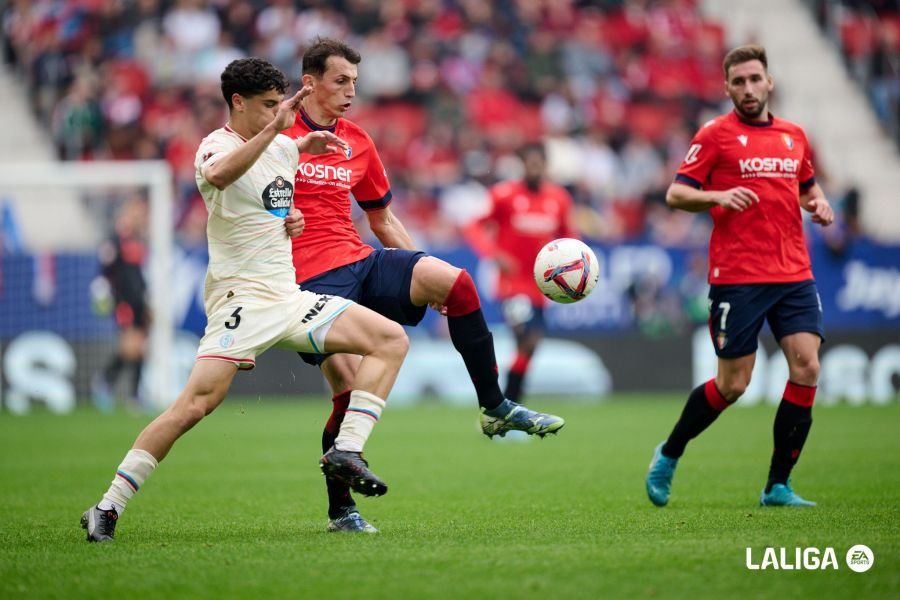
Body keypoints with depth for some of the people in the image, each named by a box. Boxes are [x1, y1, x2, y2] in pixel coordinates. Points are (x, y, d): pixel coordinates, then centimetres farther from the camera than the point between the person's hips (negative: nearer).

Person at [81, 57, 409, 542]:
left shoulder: (283, 148, 14)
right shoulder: (216, 145, -9)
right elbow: (220, 174, -37)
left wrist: (311, 142, 24)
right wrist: (273, 127, -40)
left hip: (288, 298, 8)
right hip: (241, 298, -8)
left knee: (391, 339, -4)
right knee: (196, 404, -20)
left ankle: (345, 452, -11)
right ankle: (108, 509, -13)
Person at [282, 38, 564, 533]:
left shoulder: (358, 143, 16)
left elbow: (382, 219, 23)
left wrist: (423, 279, 15)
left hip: (364, 262, 5)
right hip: (312, 278, -5)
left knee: (455, 282, -19)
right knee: (349, 386, -15)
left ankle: (496, 409, -9)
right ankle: (340, 510, 2)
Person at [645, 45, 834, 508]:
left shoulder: (793, 136, 13)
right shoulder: (716, 134, -2)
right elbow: (675, 194, -3)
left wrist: (819, 204, 7)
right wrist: (718, 196, -22)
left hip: (794, 274, 5)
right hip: (737, 277, -5)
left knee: (806, 367, -9)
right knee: (732, 384, -3)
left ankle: (778, 486, -1)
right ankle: (668, 457, 21)